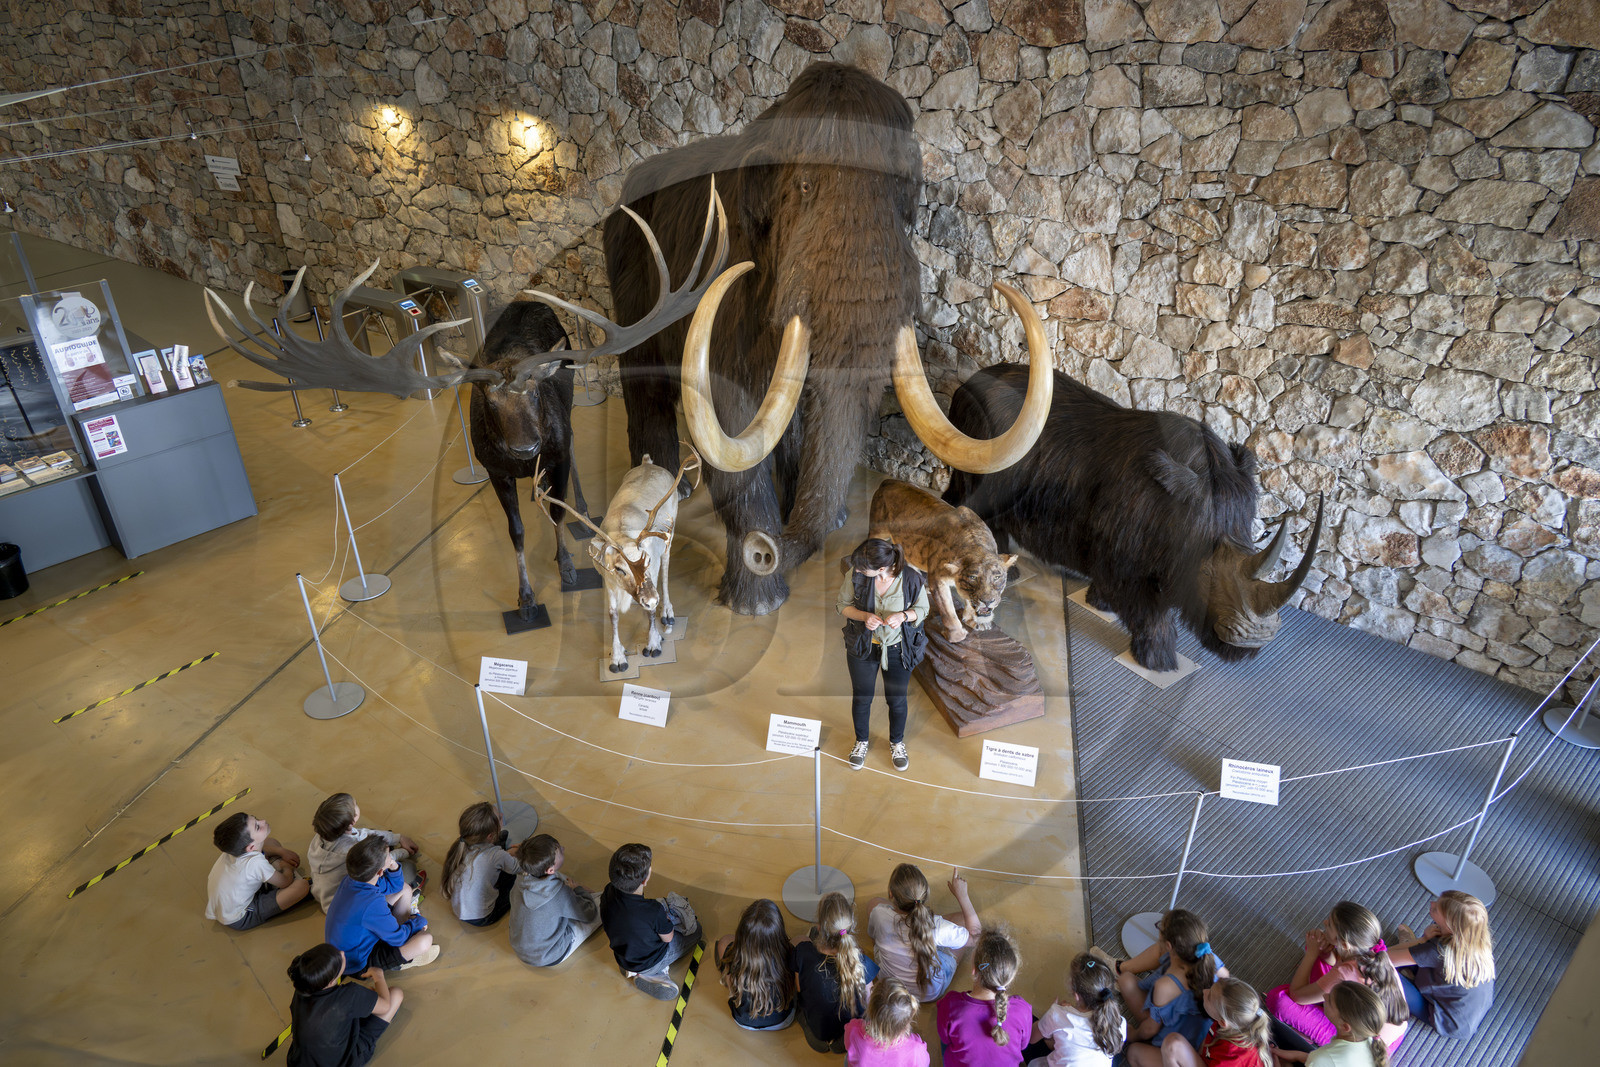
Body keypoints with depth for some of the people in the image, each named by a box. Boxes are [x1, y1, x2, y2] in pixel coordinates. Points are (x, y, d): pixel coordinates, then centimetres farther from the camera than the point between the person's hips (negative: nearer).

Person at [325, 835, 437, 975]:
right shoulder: (372, 903, -37)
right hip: (358, 965, -9)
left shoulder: (349, 880, -11)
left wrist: (393, 867, -12)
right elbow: (398, 937, -23)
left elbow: (391, 886, 9)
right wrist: (419, 921, -4)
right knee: (425, 940, -24)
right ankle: (403, 961, 7)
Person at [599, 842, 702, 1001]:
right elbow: (668, 938, -18)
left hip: (623, 960, 5)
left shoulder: (608, 894, -24)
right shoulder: (654, 911, -38)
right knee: (695, 929, 14)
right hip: (650, 963, -5)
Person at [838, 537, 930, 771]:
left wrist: (904, 616, -28)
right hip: (862, 646, 1)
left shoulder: (911, 577, -25)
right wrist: (863, 616, -26)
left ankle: (897, 743, 47)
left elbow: (922, 608, -6)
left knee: (897, 700, 17)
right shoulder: (855, 574, -22)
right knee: (861, 698, 18)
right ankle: (861, 741, 47)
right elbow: (843, 605, -6)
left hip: (898, 649, -1)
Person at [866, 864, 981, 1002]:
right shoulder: (936, 926, -37)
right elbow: (975, 931, -16)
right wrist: (962, 895, -11)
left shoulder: (879, 914, -31)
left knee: (873, 901, 14)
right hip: (931, 993, -2)